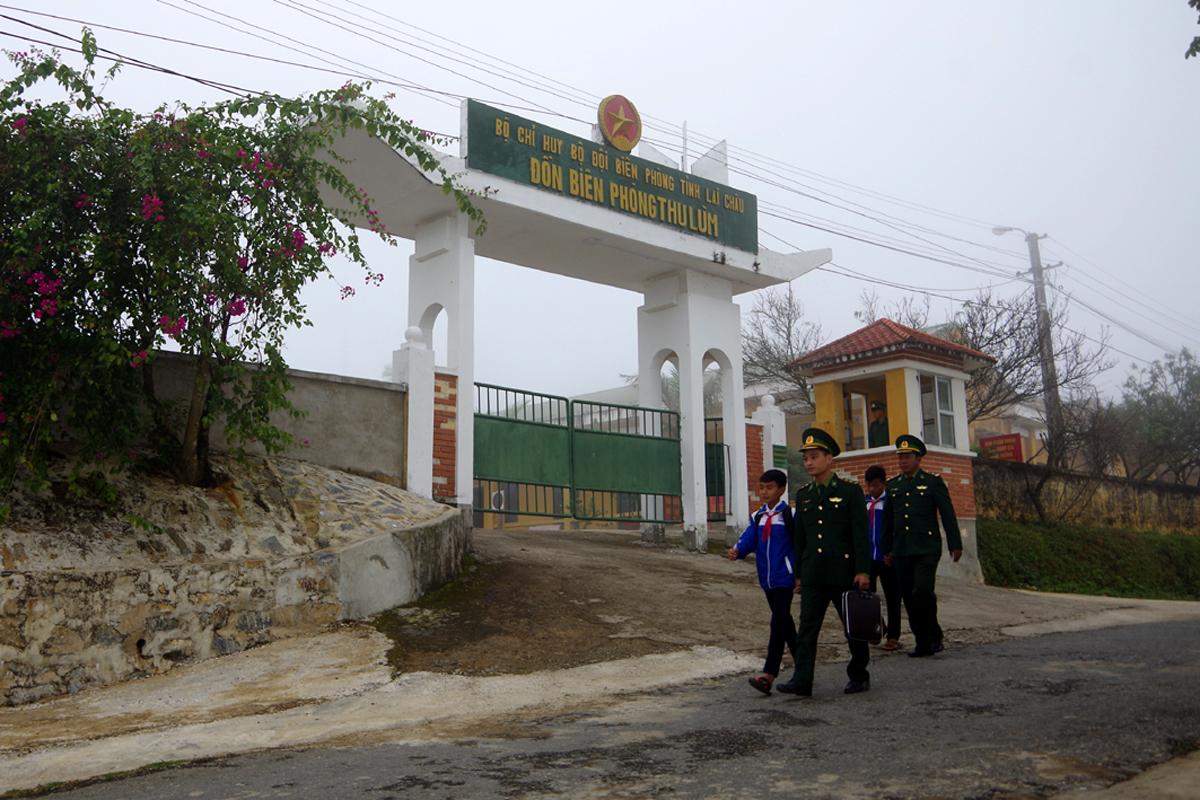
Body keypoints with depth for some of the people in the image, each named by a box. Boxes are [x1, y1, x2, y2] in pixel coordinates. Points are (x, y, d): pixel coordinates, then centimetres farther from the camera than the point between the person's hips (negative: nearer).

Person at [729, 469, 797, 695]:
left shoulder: (790, 515, -7)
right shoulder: (757, 517, 12)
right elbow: (749, 540, 2)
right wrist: (737, 551, -20)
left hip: (785, 578, -7)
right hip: (767, 579, 7)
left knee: (779, 622, -12)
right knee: (785, 624, 16)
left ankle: (768, 675, -15)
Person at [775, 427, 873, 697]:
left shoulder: (850, 491, -3)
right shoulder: (803, 495, 11)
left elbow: (861, 534, -7)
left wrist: (863, 571, -13)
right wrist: (799, 574, 12)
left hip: (844, 571, -4)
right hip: (813, 574, 4)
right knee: (807, 626, -4)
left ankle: (859, 676, 24)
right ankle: (802, 681, -7)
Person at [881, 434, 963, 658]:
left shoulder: (933, 482, 1)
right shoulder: (893, 485, 13)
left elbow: (948, 515, -1)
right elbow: (888, 519, 18)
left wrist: (955, 544, -5)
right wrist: (887, 548, 17)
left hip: (927, 549, -5)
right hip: (902, 551, 5)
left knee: (922, 592, -16)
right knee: (909, 598, 4)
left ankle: (935, 637, 1)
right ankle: (923, 643, 12)